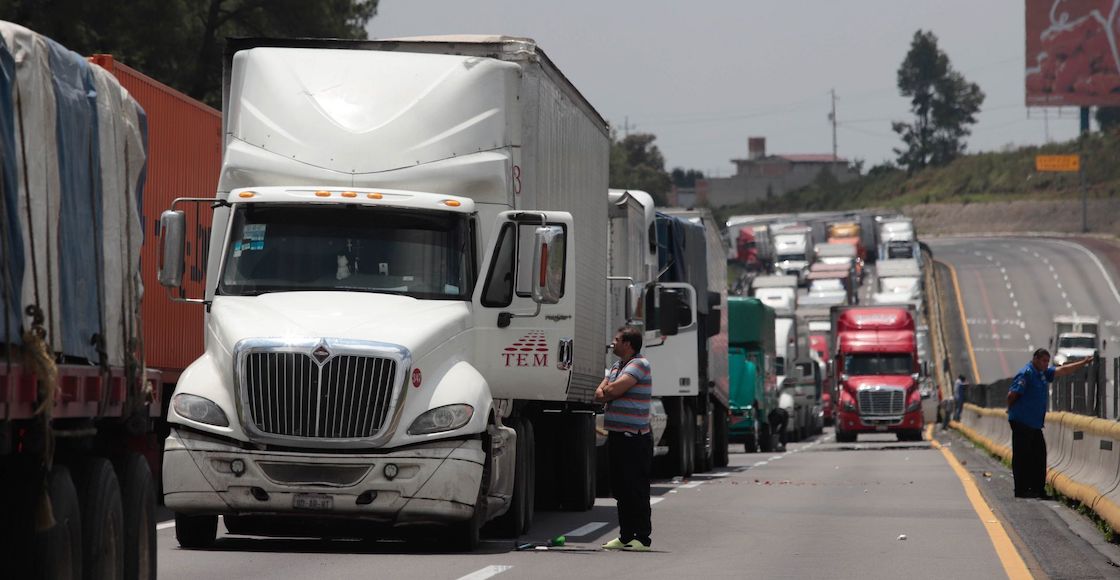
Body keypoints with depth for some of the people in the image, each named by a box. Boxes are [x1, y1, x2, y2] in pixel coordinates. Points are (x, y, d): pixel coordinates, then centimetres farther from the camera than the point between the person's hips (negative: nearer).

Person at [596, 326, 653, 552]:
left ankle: (642, 538, -5)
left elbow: (613, 389, -20)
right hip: (617, 435, 9)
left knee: (636, 489, -7)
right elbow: (599, 395, 12)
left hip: (634, 438, -9)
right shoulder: (617, 366, 18)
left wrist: (607, 390, 2)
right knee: (621, 488, 11)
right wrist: (609, 392, -9)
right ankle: (626, 536, 16)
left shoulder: (640, 365, -10)